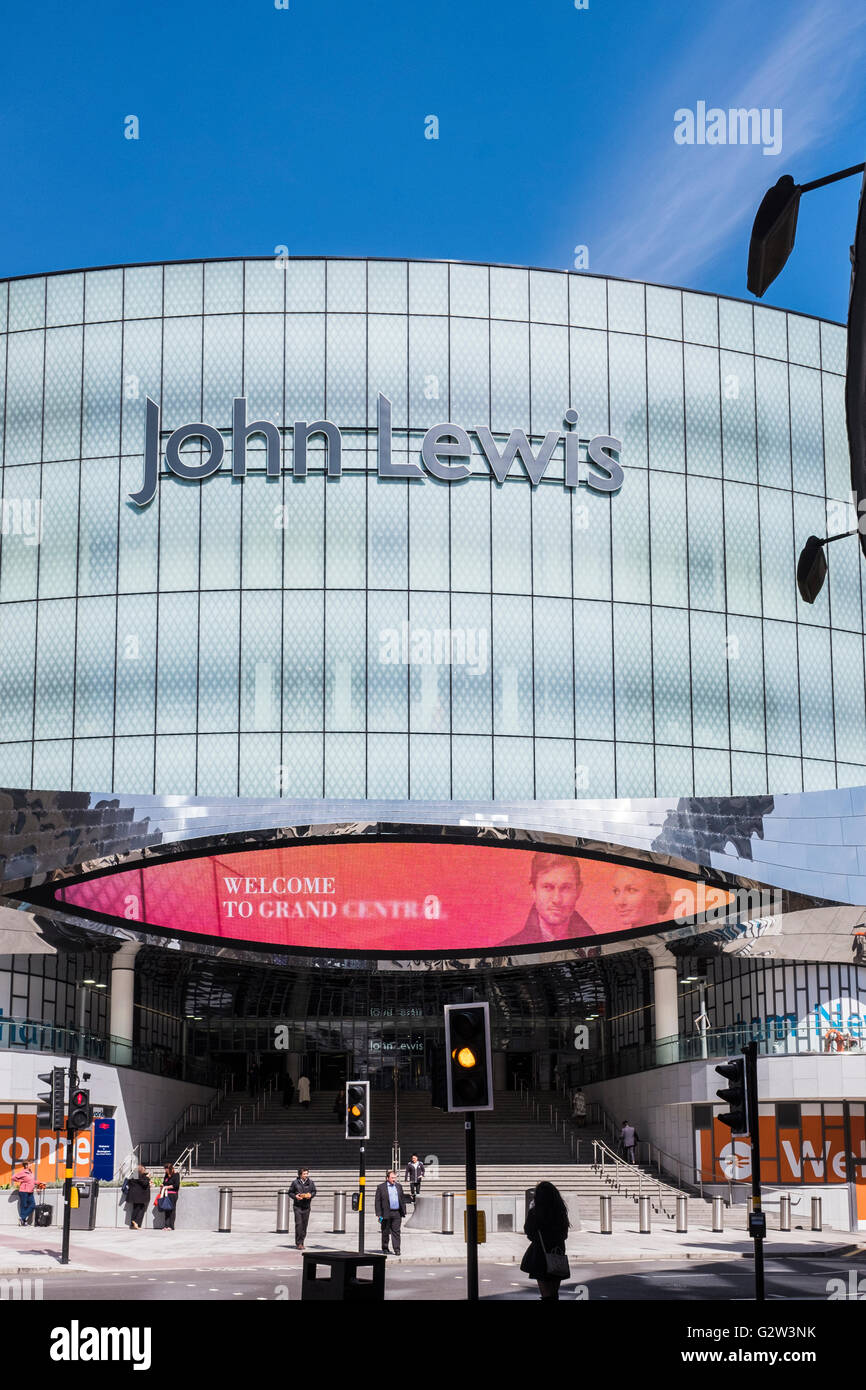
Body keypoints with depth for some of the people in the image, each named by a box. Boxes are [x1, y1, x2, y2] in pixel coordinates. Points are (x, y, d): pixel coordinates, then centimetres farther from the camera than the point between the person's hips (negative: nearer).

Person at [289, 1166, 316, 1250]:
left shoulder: (310, 1182, 4)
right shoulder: (295, 1182, -2)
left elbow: (314, 1191, 14)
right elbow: (290, 1192, 6)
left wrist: (310, 1195, -7)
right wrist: (295, 1196, -13)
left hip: (306, 1206, 3)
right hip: (297, 1206, -3)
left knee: (305, 1224, 4)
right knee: (298, 1224, -10)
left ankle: (302, 1243, 15)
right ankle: (298, 1243, -6)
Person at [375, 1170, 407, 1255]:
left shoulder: (399, 1186, 12)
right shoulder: (381, 1187, 0)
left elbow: (403, 1200, 16)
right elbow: (378, 1201, -2)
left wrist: (403, 1212, 11)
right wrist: (379, 1215, -8)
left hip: (397, 1213, 2)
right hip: (386, 1214, -2)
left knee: (396, 1232, -3)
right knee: (385, 1232, 6)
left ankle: (397, 1249, -3)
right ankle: (385, 1248, 19)